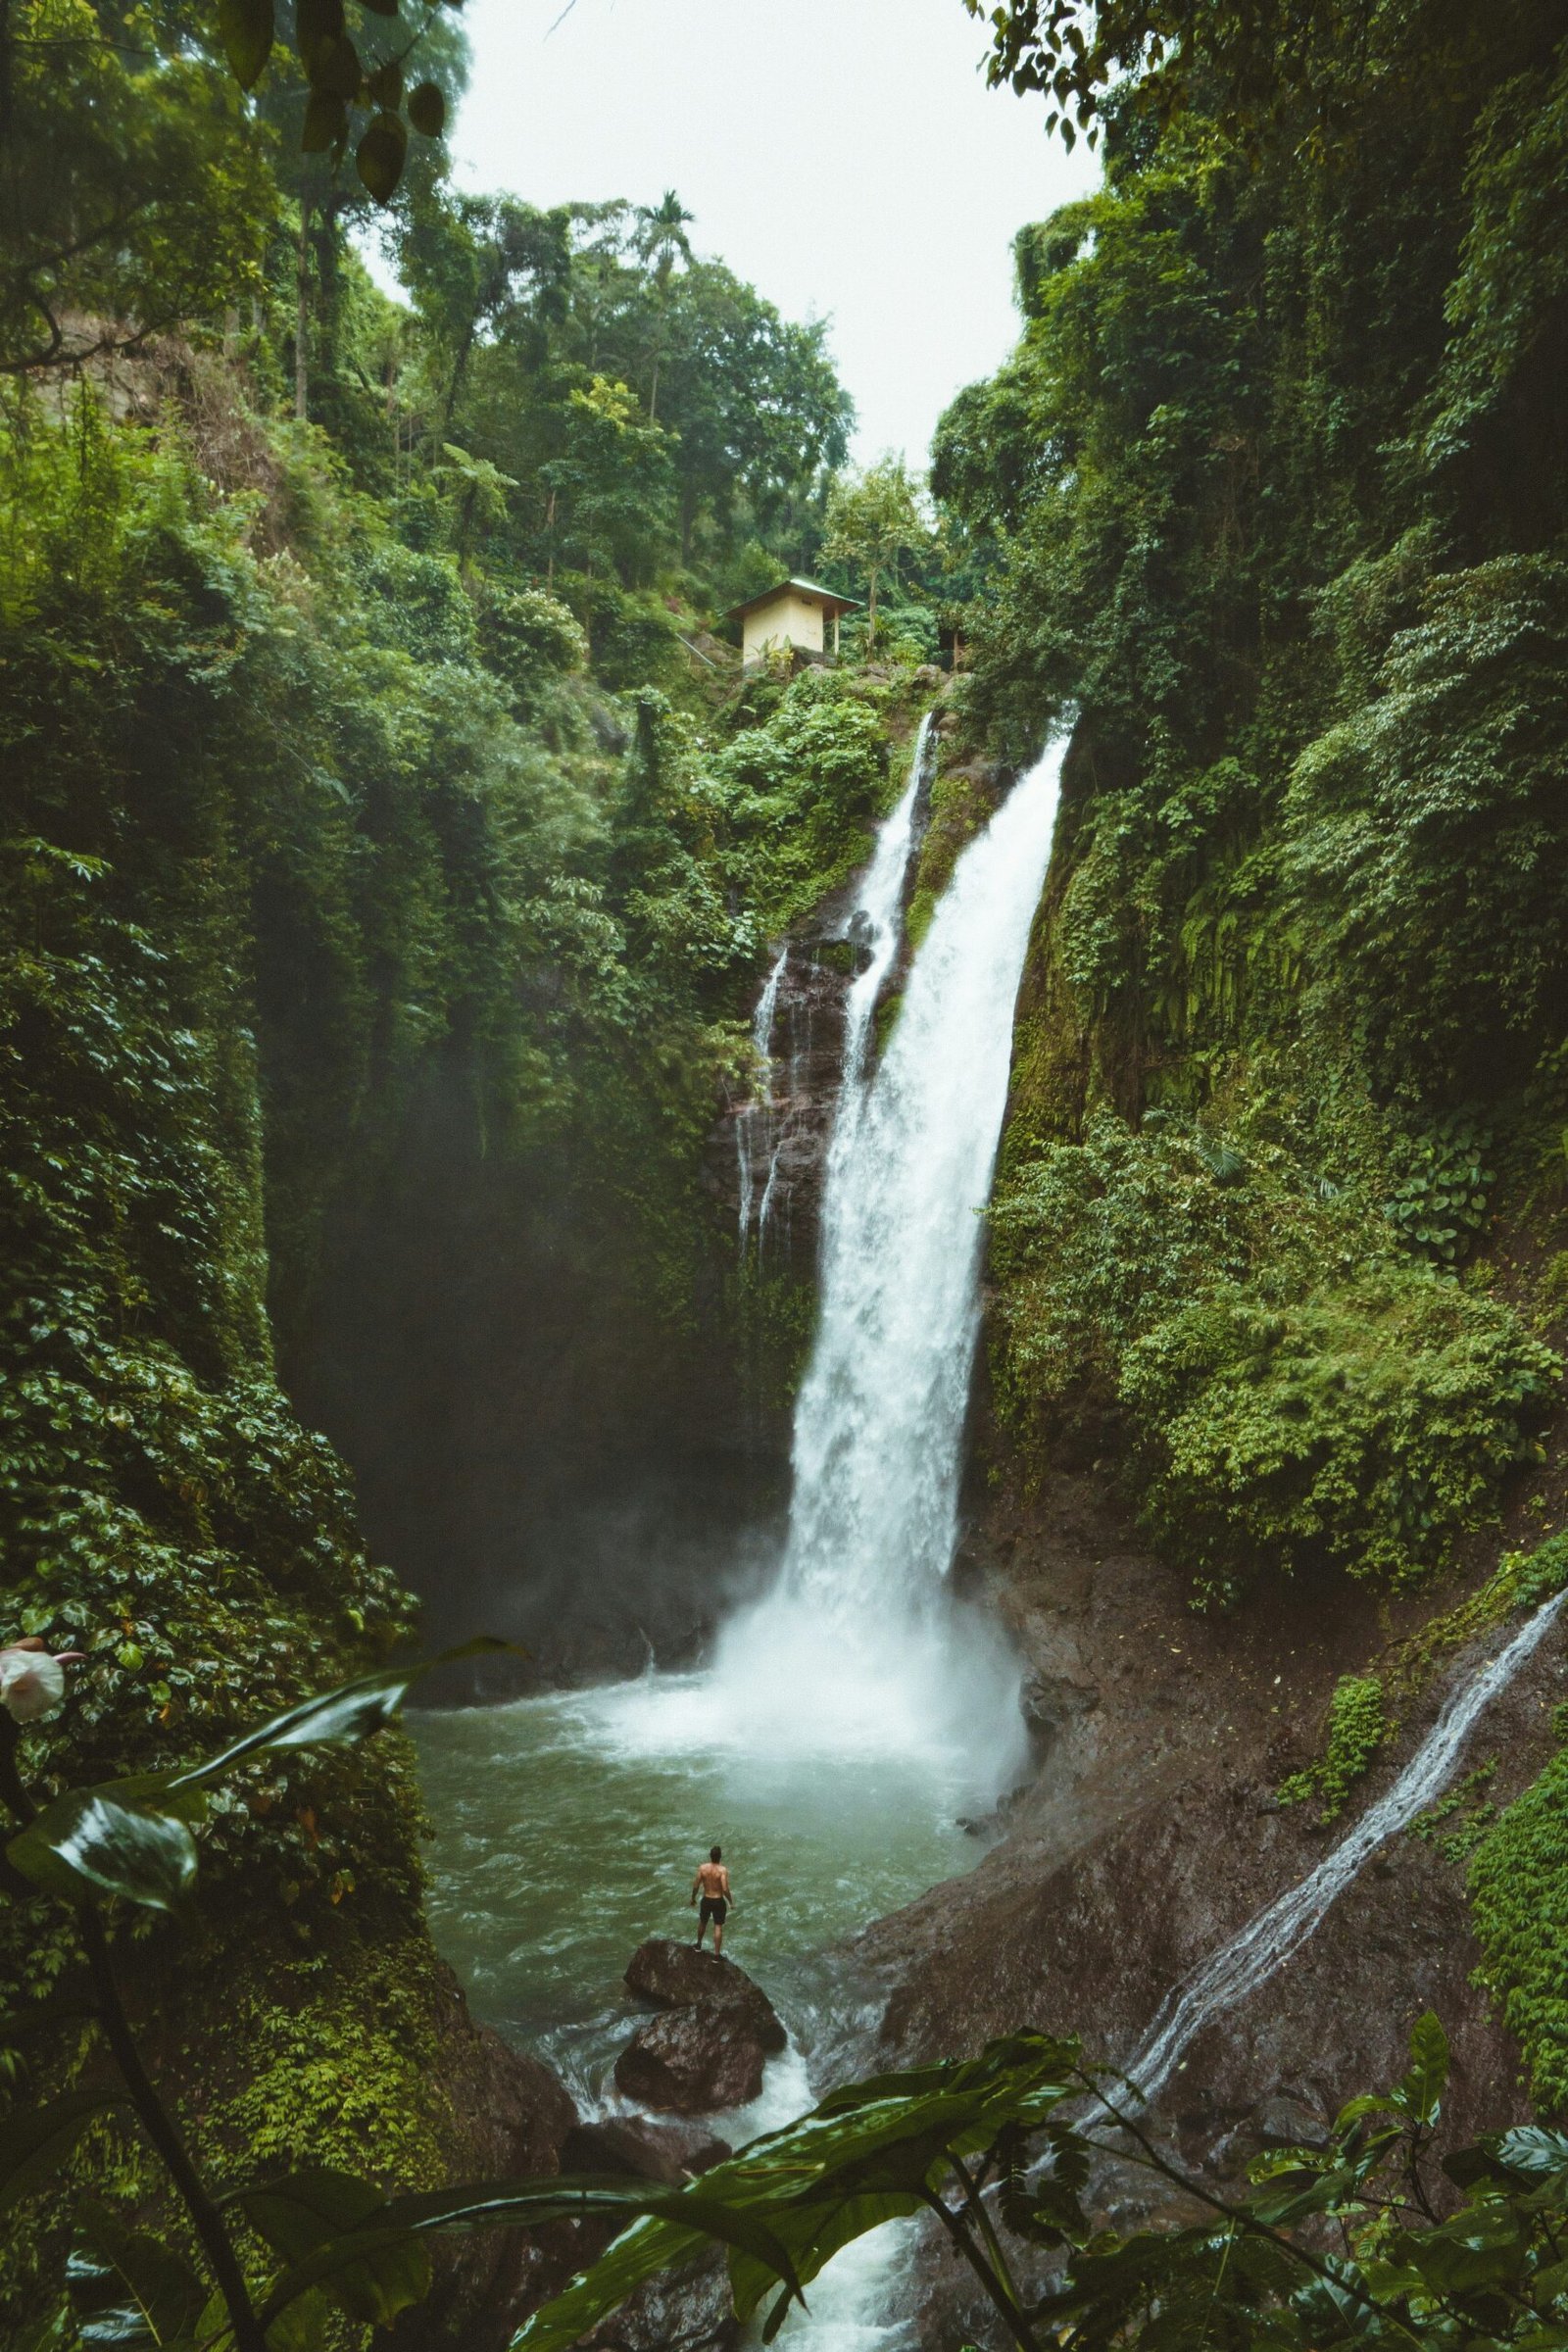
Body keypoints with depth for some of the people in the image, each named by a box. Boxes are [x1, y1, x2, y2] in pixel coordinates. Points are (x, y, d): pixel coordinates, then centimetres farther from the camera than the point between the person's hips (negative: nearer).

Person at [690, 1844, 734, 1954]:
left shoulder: (702, 1868, -12)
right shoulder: (722, 1870, -21)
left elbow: (696, 1886, -7)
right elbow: (725, 1889, -24)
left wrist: (693, 1898, 11)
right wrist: (731, 1902, -9)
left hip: (706, 1900, 3)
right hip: (719, 1901, -3)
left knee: (703, 1922, 26)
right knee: (718, 1927, 8)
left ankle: (699, 1945, 46)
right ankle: (717, 1954, 11)